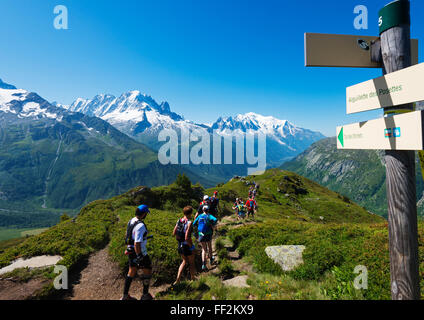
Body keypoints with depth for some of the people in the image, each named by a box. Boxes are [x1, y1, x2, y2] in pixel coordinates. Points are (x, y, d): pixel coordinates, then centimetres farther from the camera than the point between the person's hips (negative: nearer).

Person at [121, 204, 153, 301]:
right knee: (147, 271, 10)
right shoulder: (140, 225, -28)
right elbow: (137, 244, -30)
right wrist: (139, 257, -23)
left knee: (131, 272, 21)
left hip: (130, 251, 9)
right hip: (139, 252, -9)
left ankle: (125, 296, 30)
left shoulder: (131, 221, 2)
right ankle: (145, 295, 23)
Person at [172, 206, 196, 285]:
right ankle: (192, 279, 36)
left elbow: (174, 234, 1)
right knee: (191, 263, 18)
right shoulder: (189, 223, -23)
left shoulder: (179, 220, -3)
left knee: (184, 261, 26)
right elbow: (187, 238, -27)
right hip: (187, 245, -6)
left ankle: (177, 280, 22)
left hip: (180, 245, 6)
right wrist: (192, 246, -14)